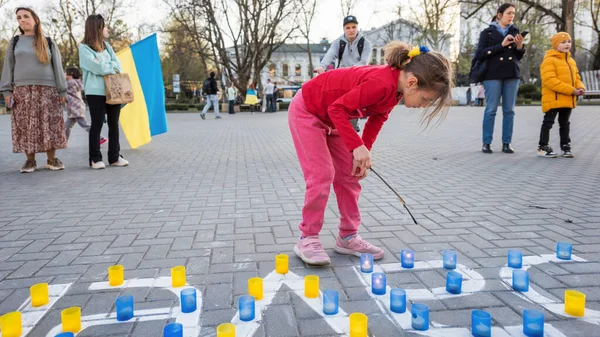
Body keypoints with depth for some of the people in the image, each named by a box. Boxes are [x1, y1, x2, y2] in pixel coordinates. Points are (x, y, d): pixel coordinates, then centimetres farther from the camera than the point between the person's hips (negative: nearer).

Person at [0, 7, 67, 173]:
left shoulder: (48, 43, 11)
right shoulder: (15, 42, 14)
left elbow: (57, 67, 8)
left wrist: (62, 90, 1)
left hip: (47, 90, -1)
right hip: (22, 91, 1)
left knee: (50, 125, -6)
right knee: (25, 126, -3)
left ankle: (52, 159, 0)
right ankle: (30, 160, 3)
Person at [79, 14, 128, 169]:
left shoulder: (106, 45, 17)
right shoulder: (84, 48, -1)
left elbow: (118, 65, 8)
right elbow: (97, 67, -13)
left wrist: (105, 67, -9)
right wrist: (111, 66, 2)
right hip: (96, 92, -6)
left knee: (114, 123, 7)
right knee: (97, 124, -2)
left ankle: (114, 156, 13)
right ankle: (95, 158, 5)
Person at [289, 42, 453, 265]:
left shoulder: (395, 88, -8)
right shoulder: (381, 83, -34)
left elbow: (378, 118, 5)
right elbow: (337, 108, -32)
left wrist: (364, 153, -4)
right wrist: (357, 146, -35)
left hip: (332, 118, 9)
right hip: (307, 111, -9)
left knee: (349, 176, 5)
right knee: (322, 174, -13)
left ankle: (347, 238, 14)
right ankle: (307, 240, 0)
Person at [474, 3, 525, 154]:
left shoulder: (515, 31, 13)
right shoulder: (487, 32, 3)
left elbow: (519, 57, 16)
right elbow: (480, 54, -8)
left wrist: (520, 46, -5)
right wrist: (501, 45, -14)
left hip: (512, 75, 4)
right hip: (493, 75, -4)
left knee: (509, 110, 1)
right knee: (491, 110, -5)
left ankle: (506, 143, 5)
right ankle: (486, 143, 0)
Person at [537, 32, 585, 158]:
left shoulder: (571, 61, 16)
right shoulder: (549, 60, -11)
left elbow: (576, 78, 20)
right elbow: (549, 80, -22)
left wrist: (580, 88, -5)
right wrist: (571, 90, -22)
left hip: (568, 99, 8)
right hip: (553, 99, -8)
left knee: (565, 123, 14)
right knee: (548, 122, -3)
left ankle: (565, 146, 22)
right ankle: (543, 147, 3)